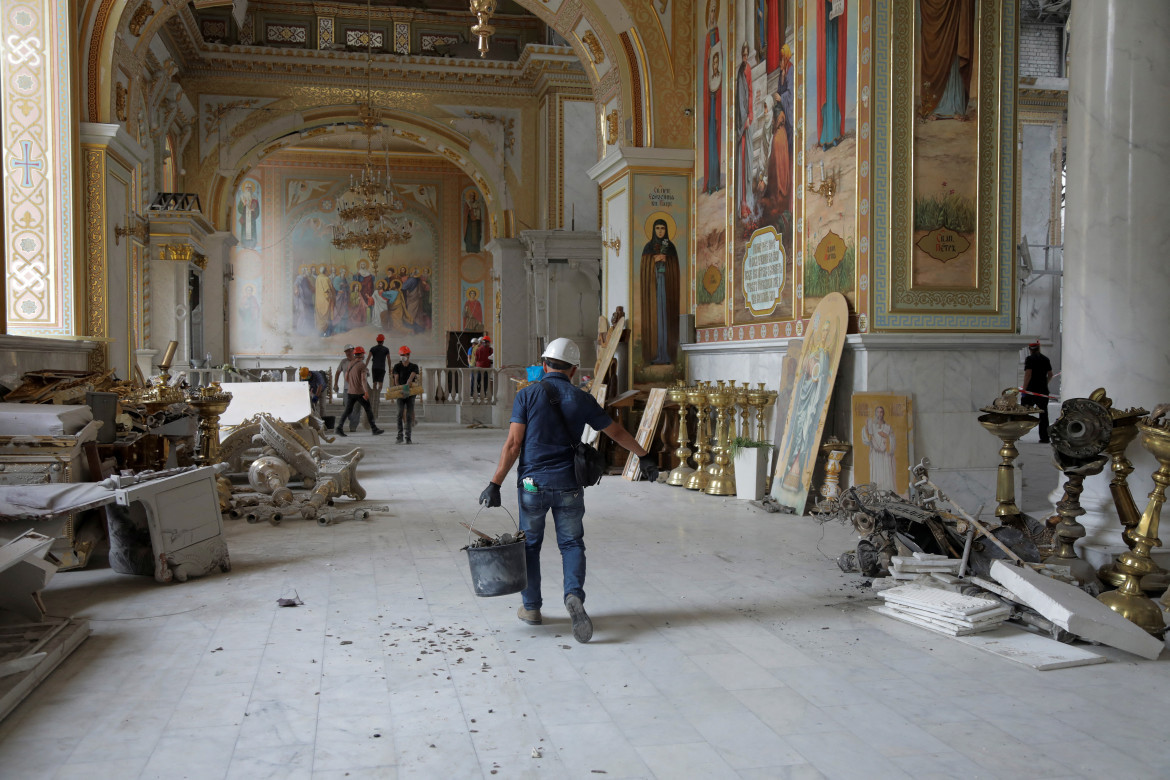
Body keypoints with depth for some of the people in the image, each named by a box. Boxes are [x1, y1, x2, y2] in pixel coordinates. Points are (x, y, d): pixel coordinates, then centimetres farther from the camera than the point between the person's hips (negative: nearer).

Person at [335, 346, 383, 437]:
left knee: (348, 410, 9)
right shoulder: (362, 365, -11)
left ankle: (339, 428, -5)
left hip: (350, 392, 6)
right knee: (368, 410, 6)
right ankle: (374, 429, 11)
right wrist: (366, 392, -29)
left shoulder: (349, 364, 8)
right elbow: (363, 379, -22)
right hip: (360, 392, -6)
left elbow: (346, 378, 14)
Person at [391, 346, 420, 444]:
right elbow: (396, 379, -4)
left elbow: (411, 377, -14)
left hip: (410, 393, 0)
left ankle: (408, 438, 2)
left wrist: (407, 385, -33)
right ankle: (399, 436, -12)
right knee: (400, 413, -14)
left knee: (409, 415, -1)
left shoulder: (414, 367, 3)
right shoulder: (397, 366, 4)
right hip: (400, 394, 0)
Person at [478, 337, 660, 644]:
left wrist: (495, 484, -6)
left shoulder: (527, 395, -3)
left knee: (530, 544, 16)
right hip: (569, 486, 1)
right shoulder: (581, 399, 2)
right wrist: (644, 456, 27)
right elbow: (617, 432, 13)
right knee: (571, 544, 11)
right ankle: (574, 595, -14)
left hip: (533, 484, 0)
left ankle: (531, 607, 24)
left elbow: (513, 443, -9)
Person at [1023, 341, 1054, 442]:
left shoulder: (1029, 359, -7)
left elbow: (1028, 374, -16)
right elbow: (1050, 375, 14)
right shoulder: (1046, 359, 10)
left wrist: (1024, 389, -14)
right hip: (1043, 391, 5)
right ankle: (1044, 437, 8)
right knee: (1043, 415, 8)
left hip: (1031, 390, -5)